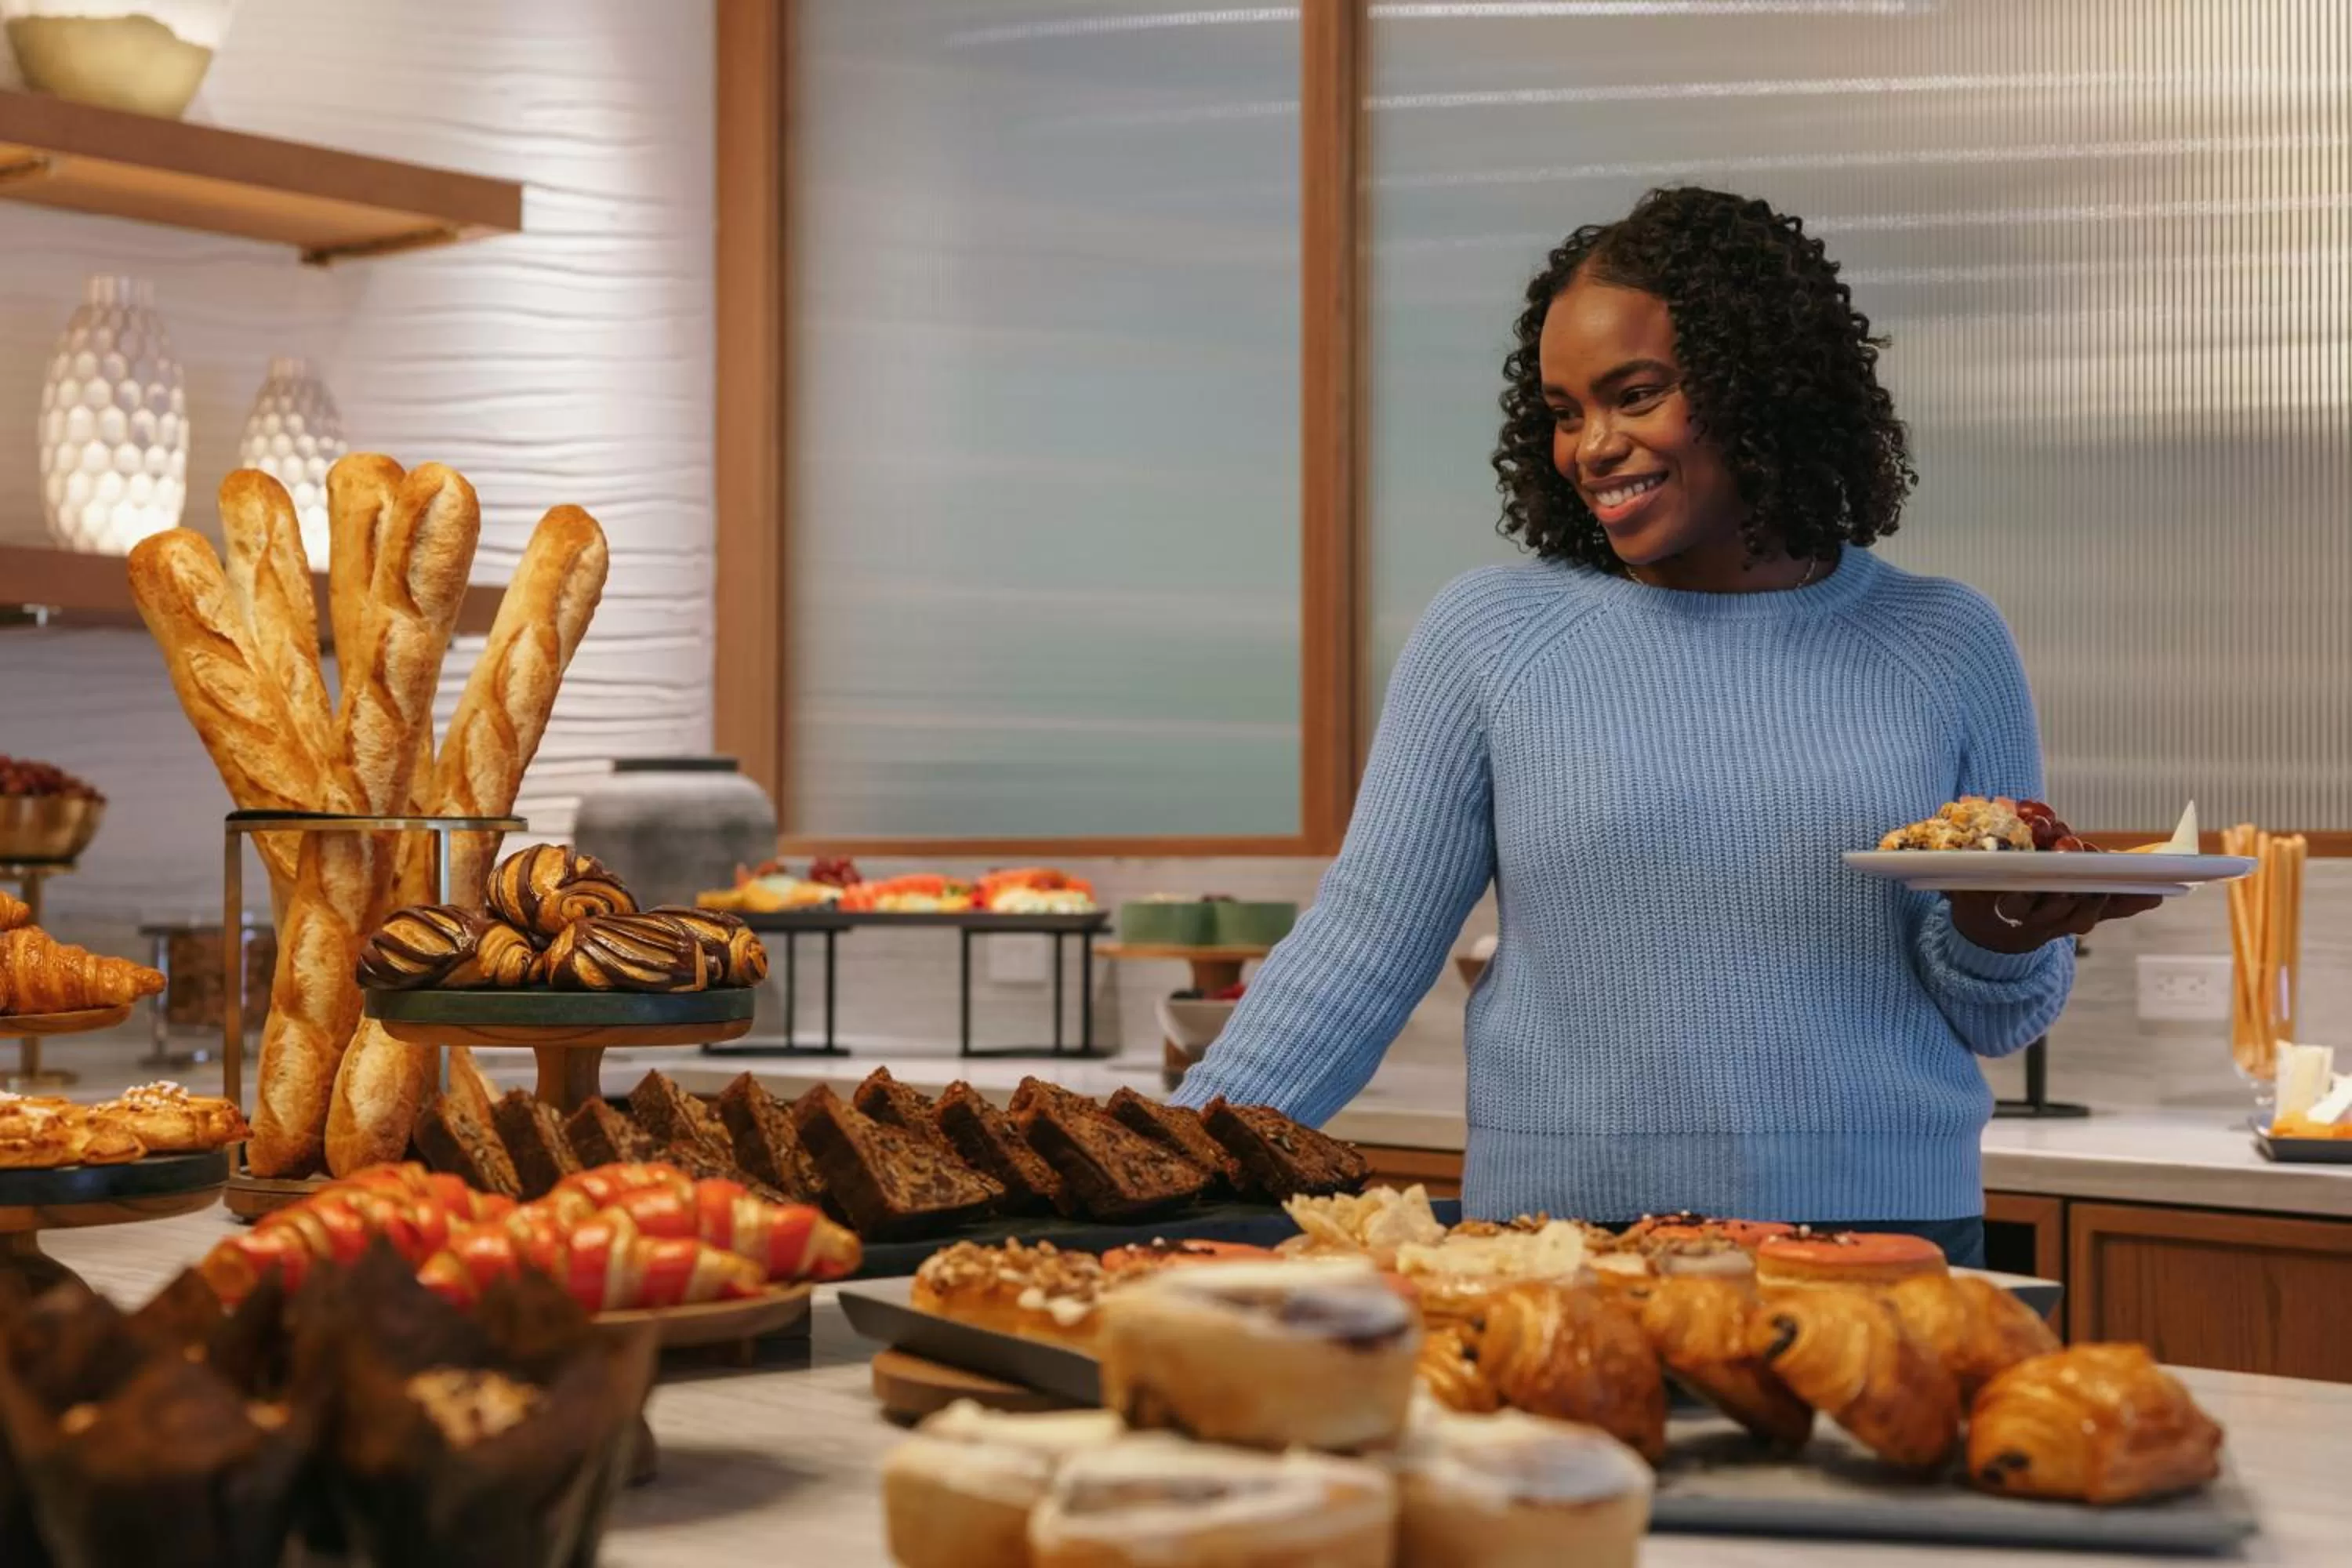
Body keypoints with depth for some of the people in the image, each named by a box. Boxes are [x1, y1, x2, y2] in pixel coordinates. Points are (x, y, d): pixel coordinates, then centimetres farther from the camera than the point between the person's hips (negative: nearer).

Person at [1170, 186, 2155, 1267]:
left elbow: (1998, 1023, 10)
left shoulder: (1945, 647, 5)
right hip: (1559, 1232, -1)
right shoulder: (1487, 634, 1)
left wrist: (1996, 936, -12)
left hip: (1887, 1230, 1)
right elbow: (1361, 947, -1)